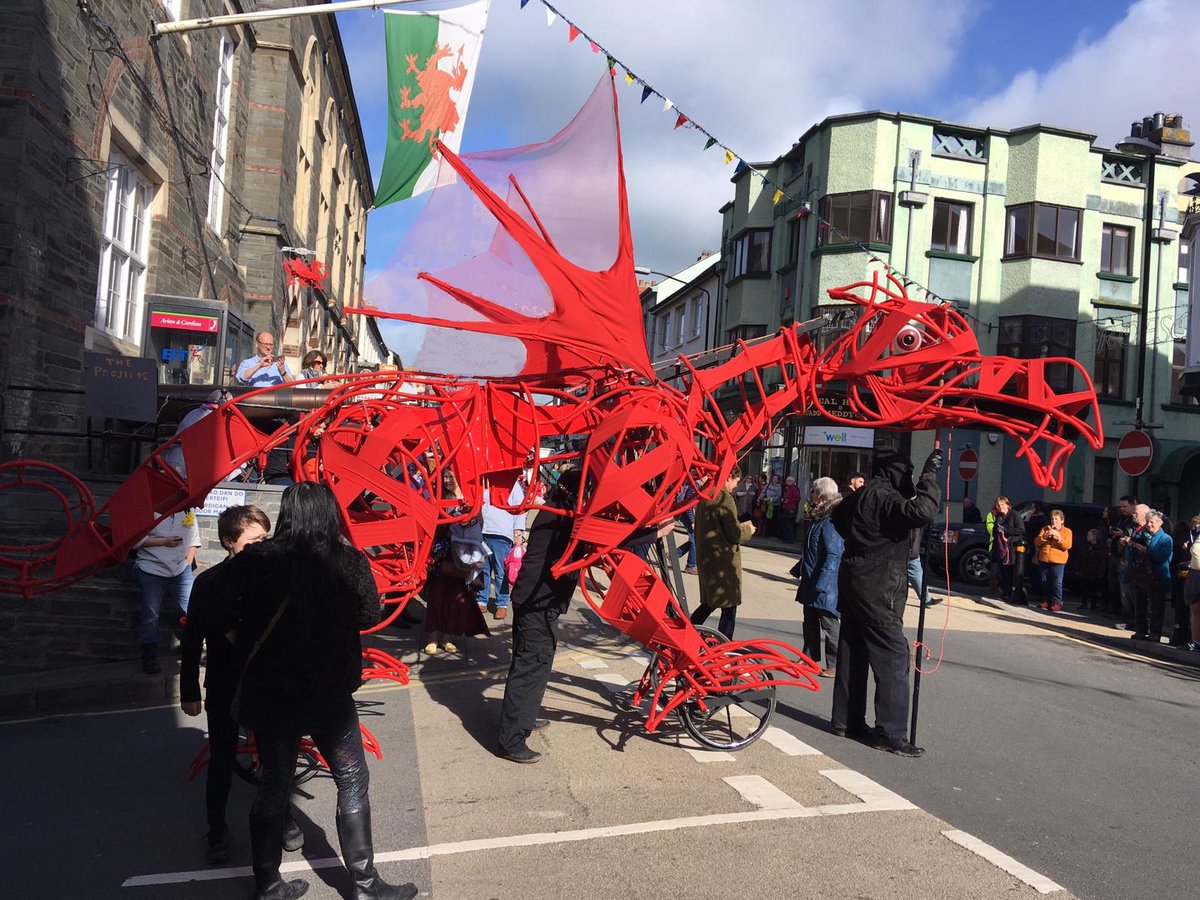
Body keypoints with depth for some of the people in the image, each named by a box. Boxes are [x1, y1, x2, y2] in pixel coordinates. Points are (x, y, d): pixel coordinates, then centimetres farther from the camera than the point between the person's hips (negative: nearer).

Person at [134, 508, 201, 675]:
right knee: (151, 616, 6)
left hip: (181, 571, 3)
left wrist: (188, 564, 3)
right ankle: (149, 657, 21)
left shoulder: (188, 511, 4)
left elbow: (194, 540, 11)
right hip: (152, 569, -3)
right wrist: (163, 541, -15)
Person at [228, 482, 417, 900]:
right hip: (327, 693, -3)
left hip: (267, 690, 3)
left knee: (273, 783, 18)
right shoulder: (347, 561, -15)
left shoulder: (255, 561, -9)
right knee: (352, 782, 11)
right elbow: (370, 615, -2)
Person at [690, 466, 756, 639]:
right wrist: (748, 530, 2)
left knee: (709, 602, 22)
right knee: (729, 607, 3)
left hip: (706, 558, 9)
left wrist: (740, 526, 16)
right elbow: (735, 534, -18)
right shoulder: (724, 499, -19)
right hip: (723, 561, -9)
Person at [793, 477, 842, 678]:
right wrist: (799, 569, 30)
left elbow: (834, 555, -25)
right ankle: (810, 658, 30)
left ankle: (835, 666, 6)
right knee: (810, 622, 18)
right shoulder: (818, 517, 11)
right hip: (811, 581, 10)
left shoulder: (831, 521, -21)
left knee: (829, 624, -2)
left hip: (827, 586, -10)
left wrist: (822, 582, -28)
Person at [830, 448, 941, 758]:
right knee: (893, 657, -6)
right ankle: (891, 733, -4)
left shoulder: (858, 496, 13)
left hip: (853, 580, 10)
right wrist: (930, 475, -22)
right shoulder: (883, 497, -17)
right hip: (878, 588, -10)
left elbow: (839, 518, 32)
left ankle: (846, 720, 23)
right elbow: (922, 512, -32)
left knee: (852, 653, 15)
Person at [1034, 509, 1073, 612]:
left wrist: (1058, 536, -20)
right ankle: (1046, 601, 18)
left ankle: (1057, 602, -4)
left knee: (1057, 582, -8)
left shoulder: (1067, 531, 5)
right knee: (1045, 582, 8)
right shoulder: (1045, 529, 14)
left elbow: (1067, 546, -10)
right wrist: (1044, 536, -11)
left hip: (1058, 561, -4)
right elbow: (1036, 542, 6)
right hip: (1044, 560, 4)